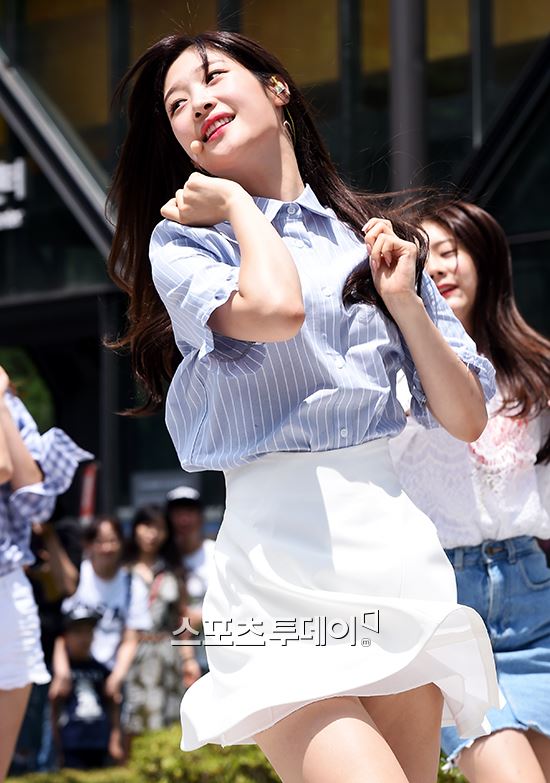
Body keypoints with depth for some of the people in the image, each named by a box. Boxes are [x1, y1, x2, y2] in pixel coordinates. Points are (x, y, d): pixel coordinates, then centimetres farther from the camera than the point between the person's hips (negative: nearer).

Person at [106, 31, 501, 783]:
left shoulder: (375, 240, 15)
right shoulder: (183, 239, 5)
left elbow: (467, 419, 14)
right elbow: (274, 312, -20)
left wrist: (404, 300, 3)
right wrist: (236, 203, -3)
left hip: (394, 543, 4)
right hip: (279, 569, -4)